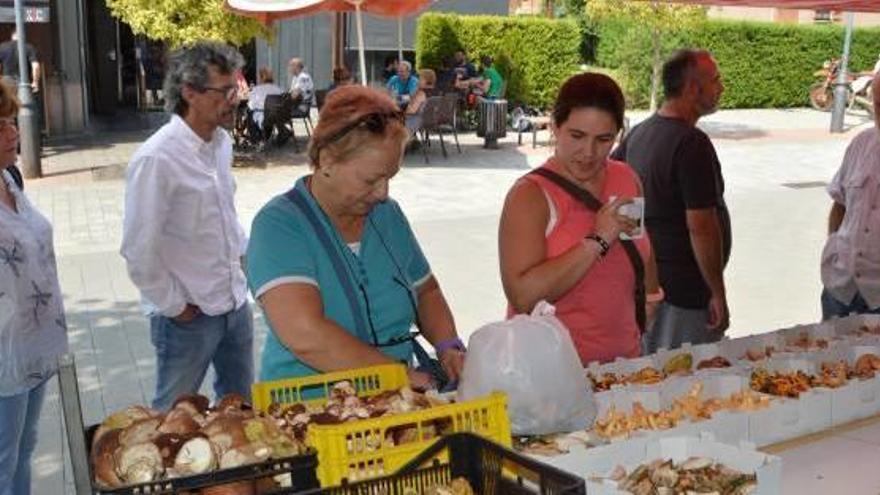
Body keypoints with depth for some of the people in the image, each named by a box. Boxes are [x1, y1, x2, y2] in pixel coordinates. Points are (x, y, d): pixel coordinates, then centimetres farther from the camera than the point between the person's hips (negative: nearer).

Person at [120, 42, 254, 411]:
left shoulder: (222, 142, 4)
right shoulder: (157, 159, -21)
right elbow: (139, 252, -20)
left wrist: (240, 251, 10)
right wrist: (174, 307, -12)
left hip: (235, 303, 7)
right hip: (188, 316, -7)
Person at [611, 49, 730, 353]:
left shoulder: (640, 132, 6)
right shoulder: (692, 143, -20)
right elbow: (700, 226, -24)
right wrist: (718, 294, -16)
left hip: (645, 279, 9)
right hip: (685, 292, -8)